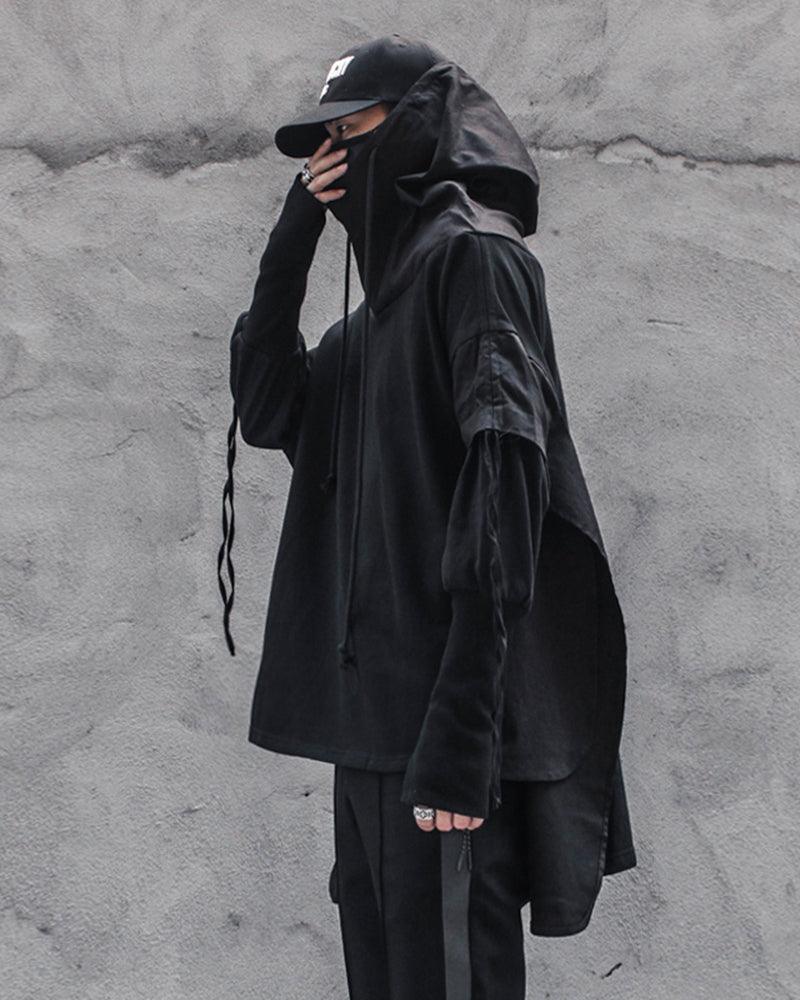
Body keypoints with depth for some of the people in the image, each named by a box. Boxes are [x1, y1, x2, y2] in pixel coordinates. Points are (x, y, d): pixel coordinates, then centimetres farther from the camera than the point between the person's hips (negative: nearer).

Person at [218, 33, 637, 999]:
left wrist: (460, 729, -25)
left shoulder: (474, 252, -7)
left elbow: (503, 477, -18)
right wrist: (290, 246, 7)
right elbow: (265, 413, 18)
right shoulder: (384, 296, 21)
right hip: (377, 712, 9)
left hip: (444, 716, -9)